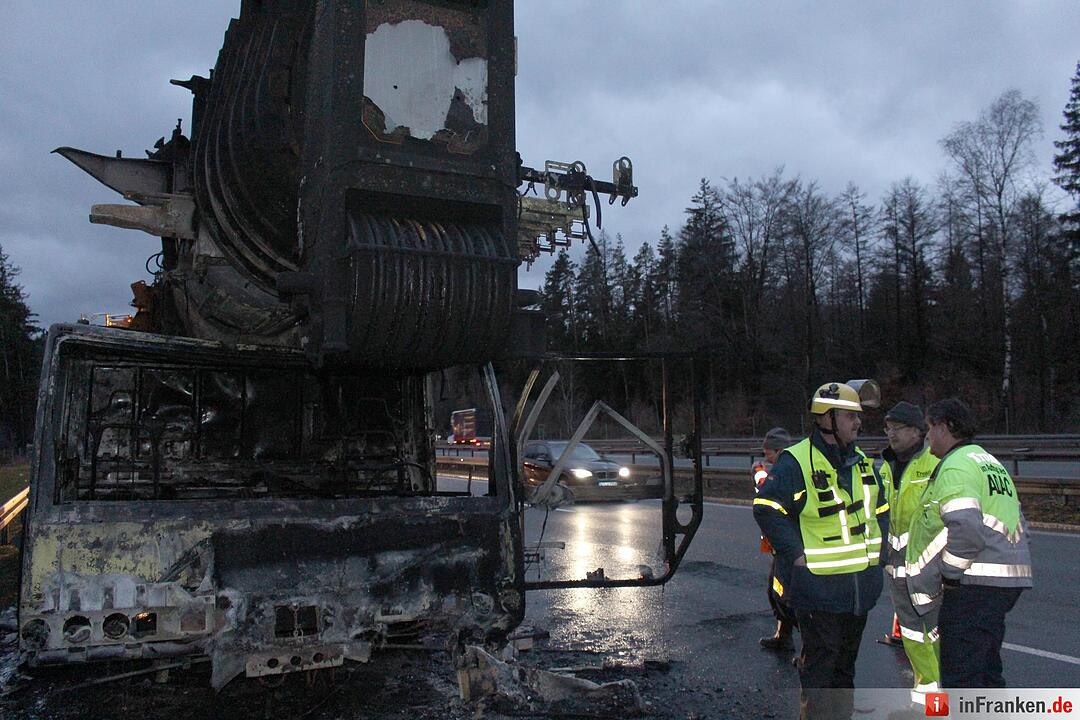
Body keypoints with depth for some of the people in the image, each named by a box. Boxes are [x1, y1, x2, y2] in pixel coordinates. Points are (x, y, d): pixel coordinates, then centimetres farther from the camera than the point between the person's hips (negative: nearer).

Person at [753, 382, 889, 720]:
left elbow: (880, 510, 21)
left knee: (847, 657, 20)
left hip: (861, 584, 7)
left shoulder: (862, 461, 9)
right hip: (818, 586, -7)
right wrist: (797, 554, -19)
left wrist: (877, 551, 11)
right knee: (820, 658, 2)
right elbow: (767, 509, -18)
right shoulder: (796, 462, -17)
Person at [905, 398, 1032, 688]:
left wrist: (947, 570, -13)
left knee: (960, 676, -5)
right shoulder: (991, 462, 20)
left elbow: (966, 528, -26)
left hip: (975, 583, -10)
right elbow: (1016, 524, 22)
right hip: (1009, 579, 11)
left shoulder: (955, 465, -13)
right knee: (986, 669, 21)